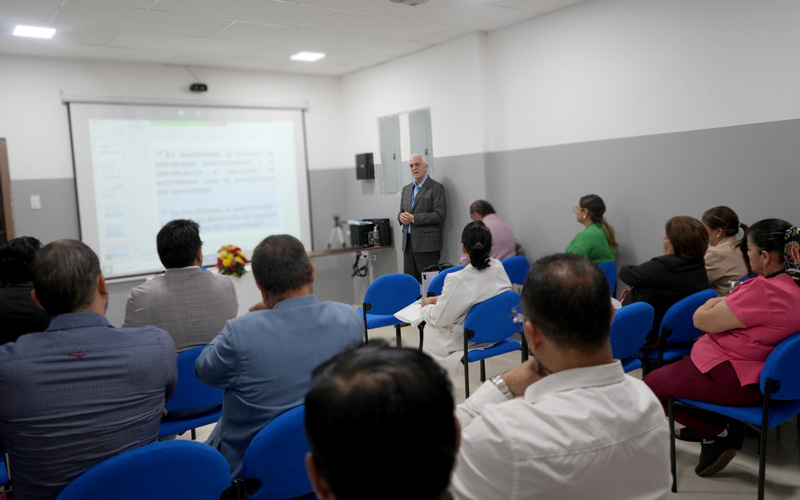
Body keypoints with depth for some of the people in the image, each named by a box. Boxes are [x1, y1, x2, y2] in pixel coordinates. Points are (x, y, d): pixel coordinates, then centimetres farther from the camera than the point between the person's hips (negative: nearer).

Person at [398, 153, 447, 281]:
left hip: (427, 244, -6)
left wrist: (414, 218, -14)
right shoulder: (406, 189, 18)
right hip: (408, 243, 6)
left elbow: (440, 215, -12)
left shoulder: (436, 188, -3)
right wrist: (401, 216, -2)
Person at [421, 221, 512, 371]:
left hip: (466, 341, -7)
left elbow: (440, 319, -21)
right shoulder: (498, 267, -8)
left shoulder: (458, 280, -30)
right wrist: (438, 299, 9)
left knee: (429, 328, 21)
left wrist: (426, 307, 1)